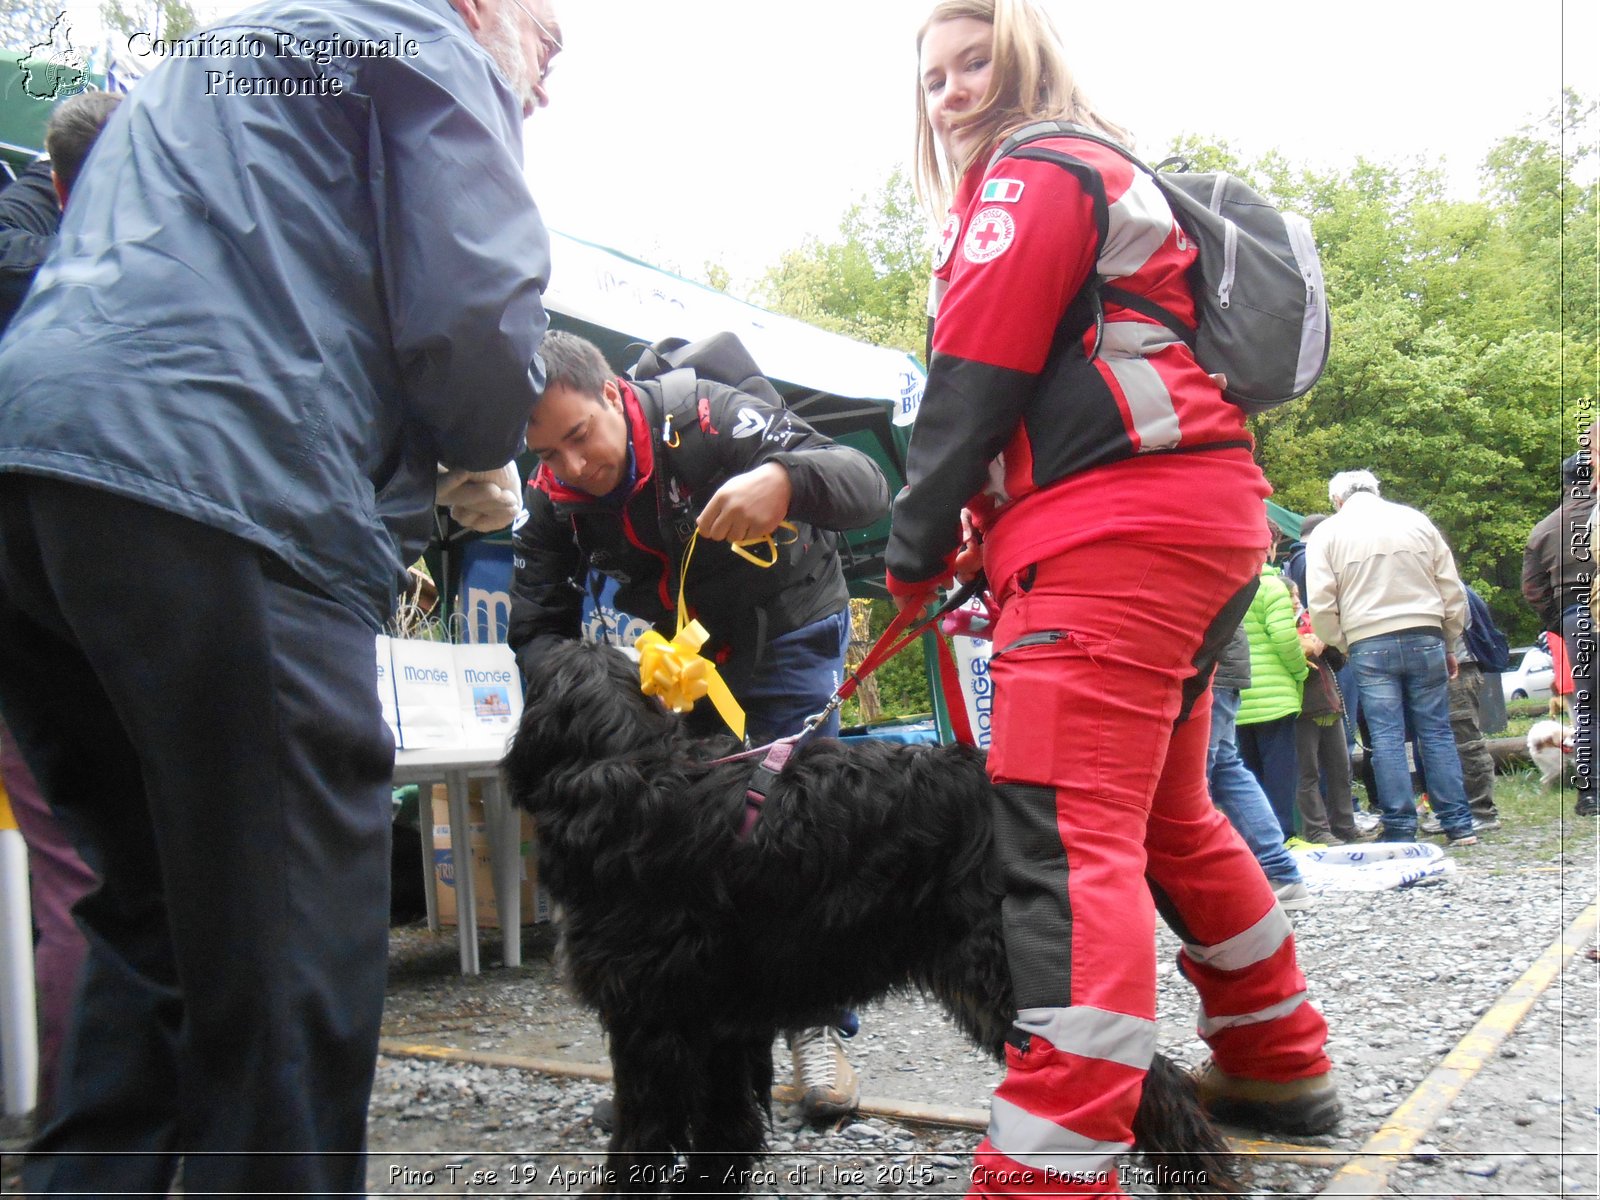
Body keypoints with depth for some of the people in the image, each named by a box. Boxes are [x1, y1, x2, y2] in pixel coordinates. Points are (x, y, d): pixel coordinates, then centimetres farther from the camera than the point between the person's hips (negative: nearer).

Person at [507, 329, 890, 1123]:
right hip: (679, 654, 4)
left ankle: (817, 1028, 5)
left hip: (785, 633, -4)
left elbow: (867, 484, -36)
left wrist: (784, 480, -59)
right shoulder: (551, 501, -15)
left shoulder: (702, 419, -31)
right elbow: (536, 634, -14)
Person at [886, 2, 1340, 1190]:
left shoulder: (1032, 176, -1)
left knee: (1065, 836, -18)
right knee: (1164, 814, 20)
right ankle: (1279, 1066, 32)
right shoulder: (1115, 181, 30)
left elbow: (971, 389, -8)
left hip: (1112, 532, -10)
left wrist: (914, 556, 0)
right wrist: (973, 540, 17)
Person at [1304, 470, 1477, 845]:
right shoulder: (1416, 520, 11)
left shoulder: (1327, 532, 4)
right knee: (1436, 731, 8)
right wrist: (1449, 644, 19)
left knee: (1386, 738, 1)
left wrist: (1342, 646, 10)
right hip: (1425, 638, 2)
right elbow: (1452, 589, 11)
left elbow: (1320, 603, -4)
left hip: (1369, 644, -2)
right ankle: (1459, 824, 10)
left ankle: (1400, 830, 1)